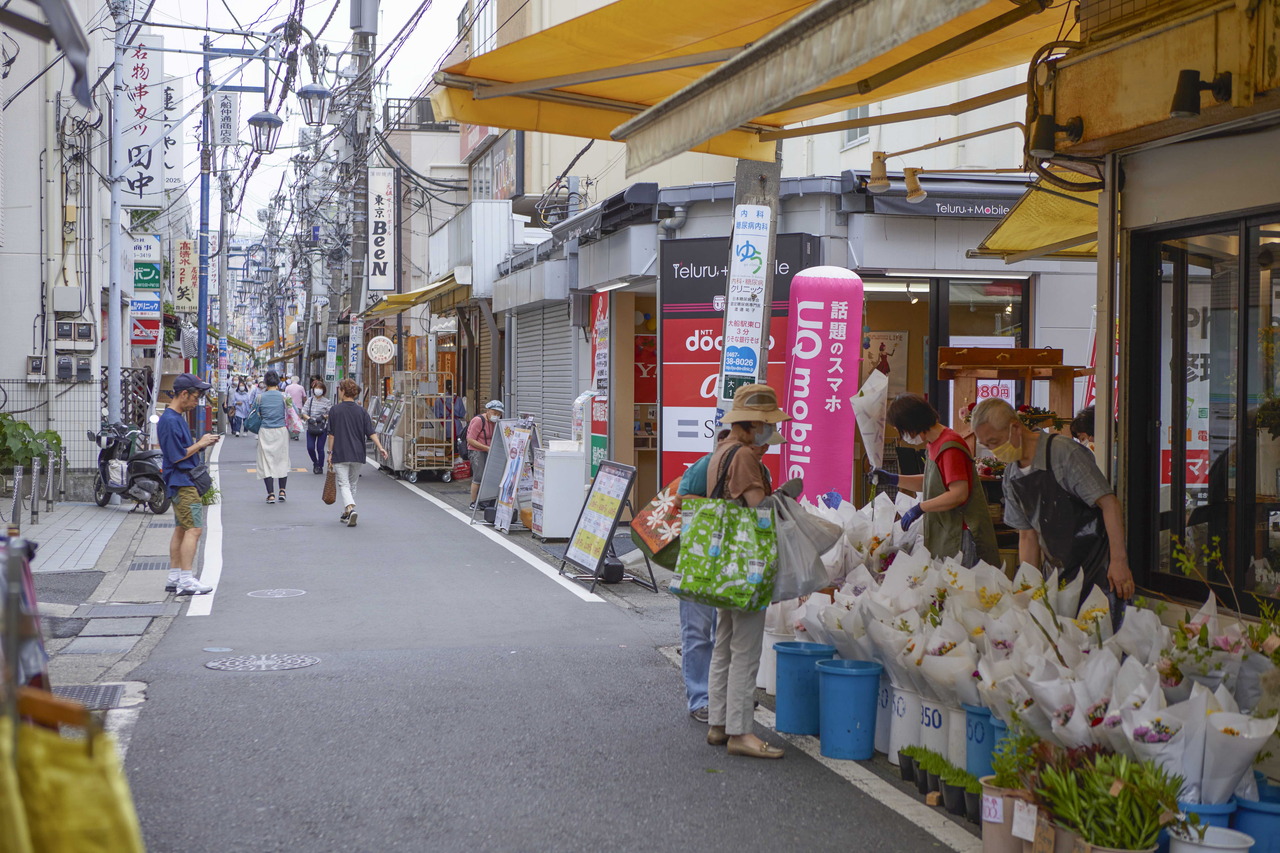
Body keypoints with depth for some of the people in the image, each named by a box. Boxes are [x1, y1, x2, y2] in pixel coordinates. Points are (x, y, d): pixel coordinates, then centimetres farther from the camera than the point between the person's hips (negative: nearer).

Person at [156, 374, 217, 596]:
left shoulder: (177, 417, 15)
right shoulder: (170, 421, -17)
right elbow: (177, 456, -19)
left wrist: (201, 443, 8)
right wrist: (200, 444, -10)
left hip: (185, 481, 11)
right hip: (183, 482, -11)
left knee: (181, 529, 13)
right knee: (194, 529, -12)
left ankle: (174, 578, 19)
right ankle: (186, 580, -12)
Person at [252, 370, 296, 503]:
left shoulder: (261, 397, -3)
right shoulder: (283, 396, -5)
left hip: (265, 432, 0)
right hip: (281, 431, 0)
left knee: (267, 462, 3)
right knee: (283, 460, 15)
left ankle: (271, 494, -2)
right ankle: (282, 491, 13)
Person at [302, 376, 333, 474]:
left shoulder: (327, 402, -1)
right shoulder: (310, 400, 7)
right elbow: (303, 412, 4)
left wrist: (323, 417, -19)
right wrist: (309, 418, -14)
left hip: (322, 428, -2)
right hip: (311, 427, 2)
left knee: (320, 448, -1)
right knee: (310, 447, -3)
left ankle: (320, 466, 14)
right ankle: (315, 463, 23)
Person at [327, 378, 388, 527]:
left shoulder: (335, 410, -4)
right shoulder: (361, 411, 4)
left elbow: (332, 434, -3)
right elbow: (371, 432, -5)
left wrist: (330, 453, 3)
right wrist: (380, 447, -8)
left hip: (340, 454, -3)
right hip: (358, 454, 3)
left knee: (343, 484, -4)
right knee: (352, 485, 16)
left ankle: (350, 509, -27)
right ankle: (347, 514, 25)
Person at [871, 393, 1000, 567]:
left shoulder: (949, 446, -18)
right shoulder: (934, 444, 13)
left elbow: (959, 494, -23)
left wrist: (920, 508, -18)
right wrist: (893, 479, 15)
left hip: (963, 532, -10)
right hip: (946, 531, 10)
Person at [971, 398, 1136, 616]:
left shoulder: (1063, 451, -15)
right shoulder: (1011, 476, 7)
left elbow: (1109, 503, -17)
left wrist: (1119, 560, -22)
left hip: (1099, 568, -6)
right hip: (1062, 573, 6)